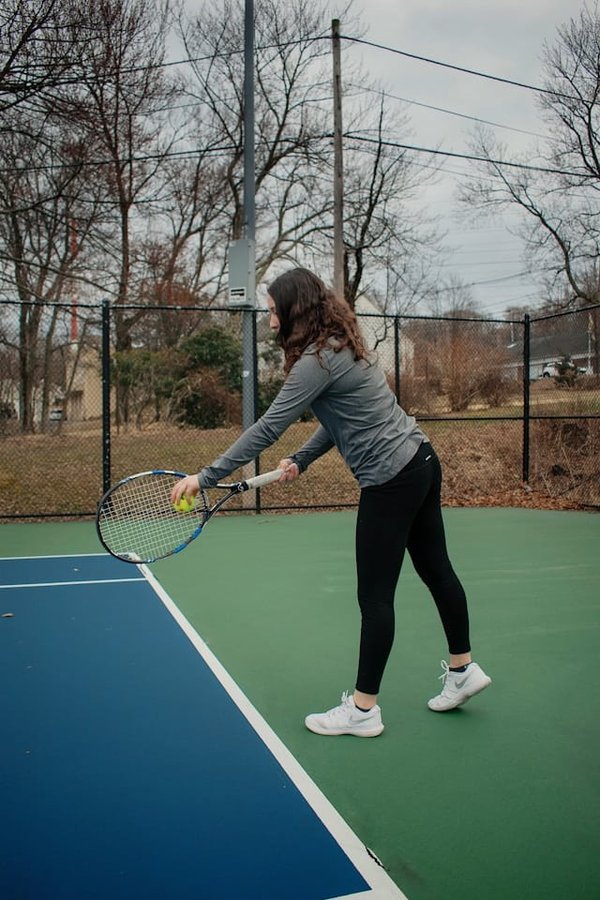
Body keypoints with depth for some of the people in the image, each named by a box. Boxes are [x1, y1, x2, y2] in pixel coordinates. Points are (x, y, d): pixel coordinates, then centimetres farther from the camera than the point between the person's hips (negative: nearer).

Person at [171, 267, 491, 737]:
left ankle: (363, 709, 13)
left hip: (392, 479, -10)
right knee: (436, 569, 20)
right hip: (421, 461, 10)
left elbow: (268, 428, -22)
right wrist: (302, 459, 7)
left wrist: (207, 476, -18)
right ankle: (463, 670, 37)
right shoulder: (341, 346, 11)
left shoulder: (319, 359, -19)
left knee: (375, 596, 0)